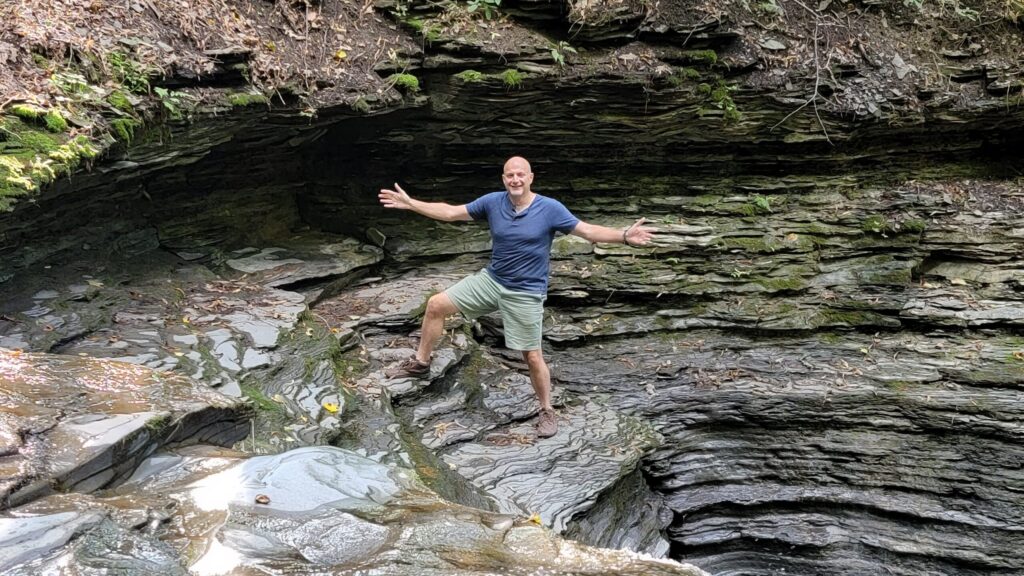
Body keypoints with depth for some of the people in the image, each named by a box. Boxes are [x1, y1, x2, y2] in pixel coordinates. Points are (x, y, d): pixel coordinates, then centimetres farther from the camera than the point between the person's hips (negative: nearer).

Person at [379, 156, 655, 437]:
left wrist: (624, 236, -33)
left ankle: (547, 411, 22)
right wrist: (410, 203, 0)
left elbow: (588, 230, -17)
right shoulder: (492, 201, -5)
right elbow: (451, 213, 2)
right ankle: (420, 363, 22)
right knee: (436, 305, 1)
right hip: (490, 280, 4)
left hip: (525, 293, -4)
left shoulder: (550, 208, -15)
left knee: (532, 356, 0)